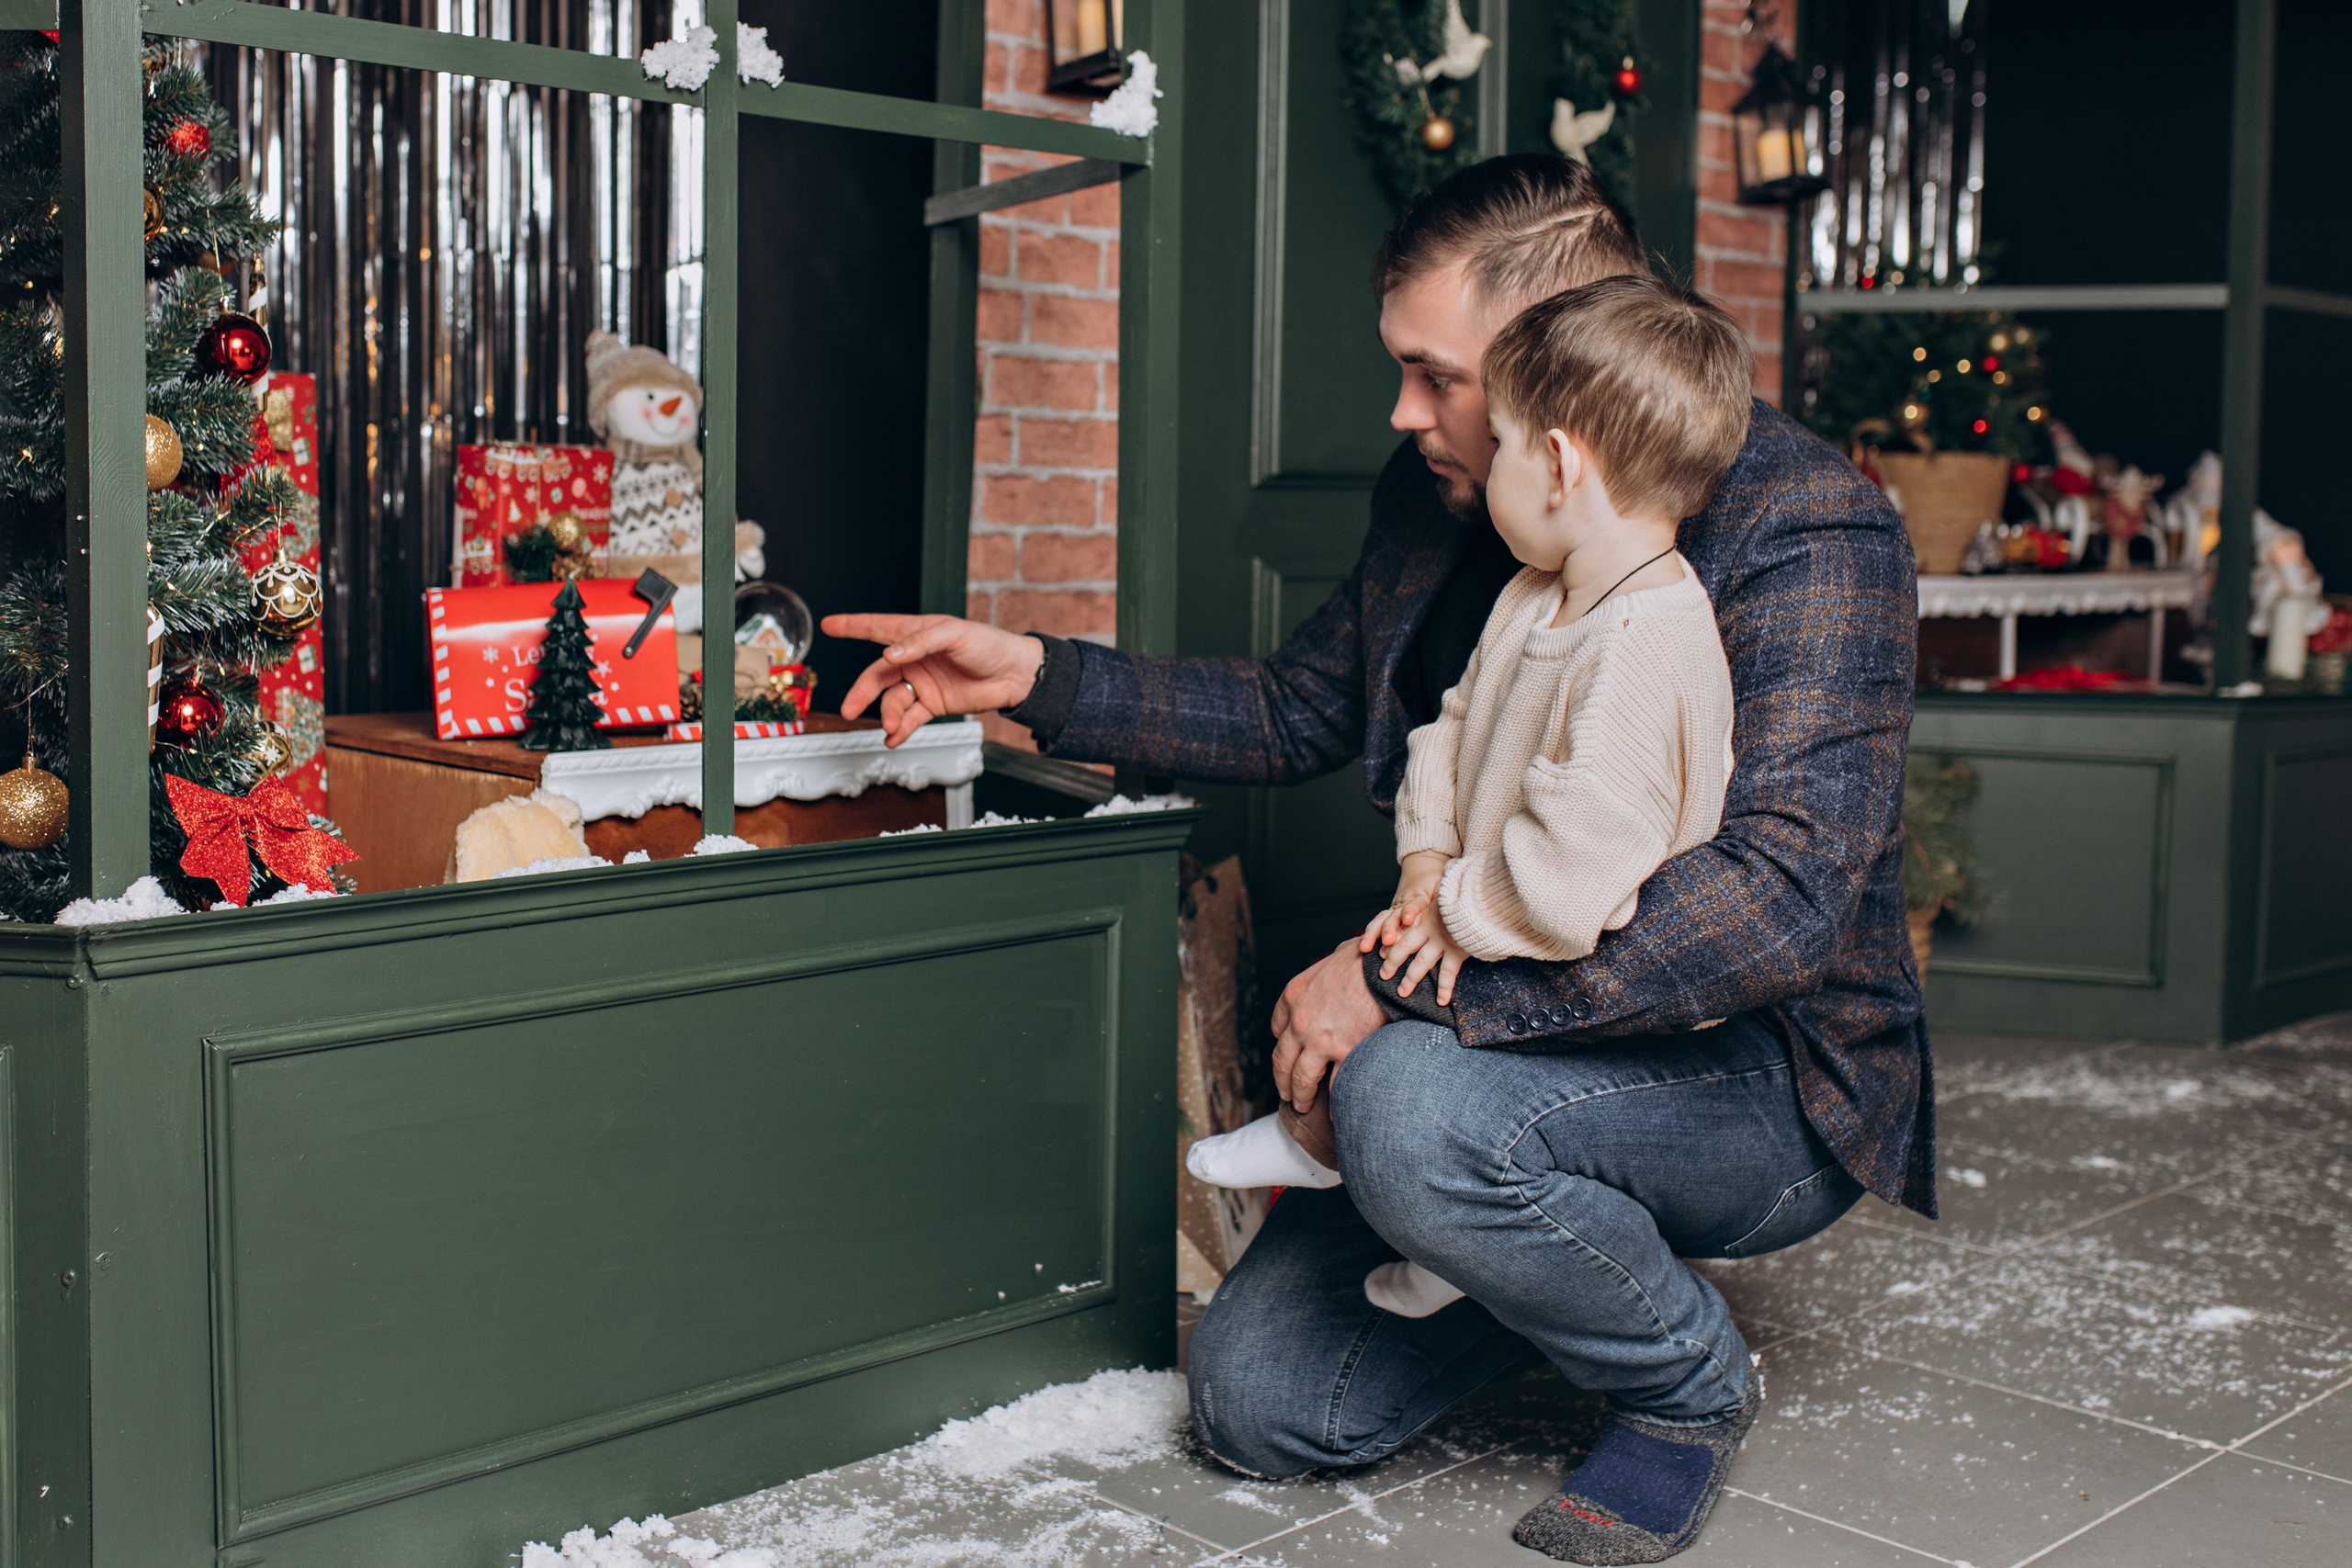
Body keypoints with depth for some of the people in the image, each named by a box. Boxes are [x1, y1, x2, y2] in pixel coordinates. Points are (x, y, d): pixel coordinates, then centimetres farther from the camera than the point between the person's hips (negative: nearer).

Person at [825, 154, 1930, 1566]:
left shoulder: (1807, 530, -21)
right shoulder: (1438, 499, 2)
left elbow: (1782, 894, -34)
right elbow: (1297, 713, 16)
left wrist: (1399, 981, -33)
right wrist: (1038, 679, 4)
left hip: (1766, 1079, -6)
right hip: (1508, 1040, 7)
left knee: (1415, 1103, -36)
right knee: (1255, 1398, -2)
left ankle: (1690, 1383, -5)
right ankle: (1596, 1262, 21)